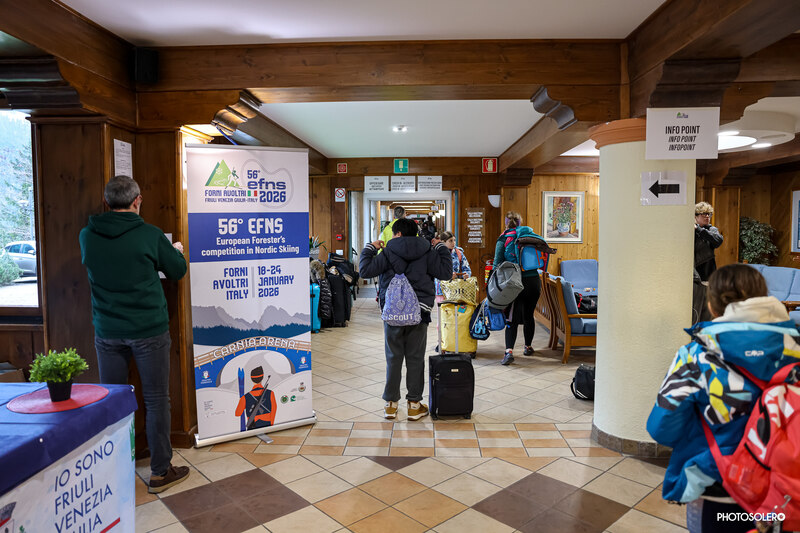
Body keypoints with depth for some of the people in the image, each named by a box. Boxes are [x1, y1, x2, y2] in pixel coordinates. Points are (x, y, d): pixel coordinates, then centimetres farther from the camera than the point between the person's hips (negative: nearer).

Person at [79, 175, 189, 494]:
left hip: (106, 333, 4)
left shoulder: (87, 236, -2)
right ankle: (160, 471, 15)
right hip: (149, 331, -3)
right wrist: (177, 251, 22)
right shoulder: (150, 235, -12)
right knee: (156, 400, 7)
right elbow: (177, 271, 1)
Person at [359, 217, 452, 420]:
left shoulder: (388, 253, -3)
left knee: (393, 358, 9)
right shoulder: (427, 252, 2)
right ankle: (414, 404, 14)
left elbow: (365, 270, -8)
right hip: (419, 313, 1)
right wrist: (442, 248, 14)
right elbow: (446, 272, 2)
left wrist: (369, 249, 8)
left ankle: (391, 403, 16)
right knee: (416, 358, 8)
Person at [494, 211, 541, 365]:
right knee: (528, 316, 17)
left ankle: (509, 351, -15)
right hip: (534, 281, 3)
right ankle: (528, 347, 31)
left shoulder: (503, 239, 1)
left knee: (513, 318, -1)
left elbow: (497, 263, -3)